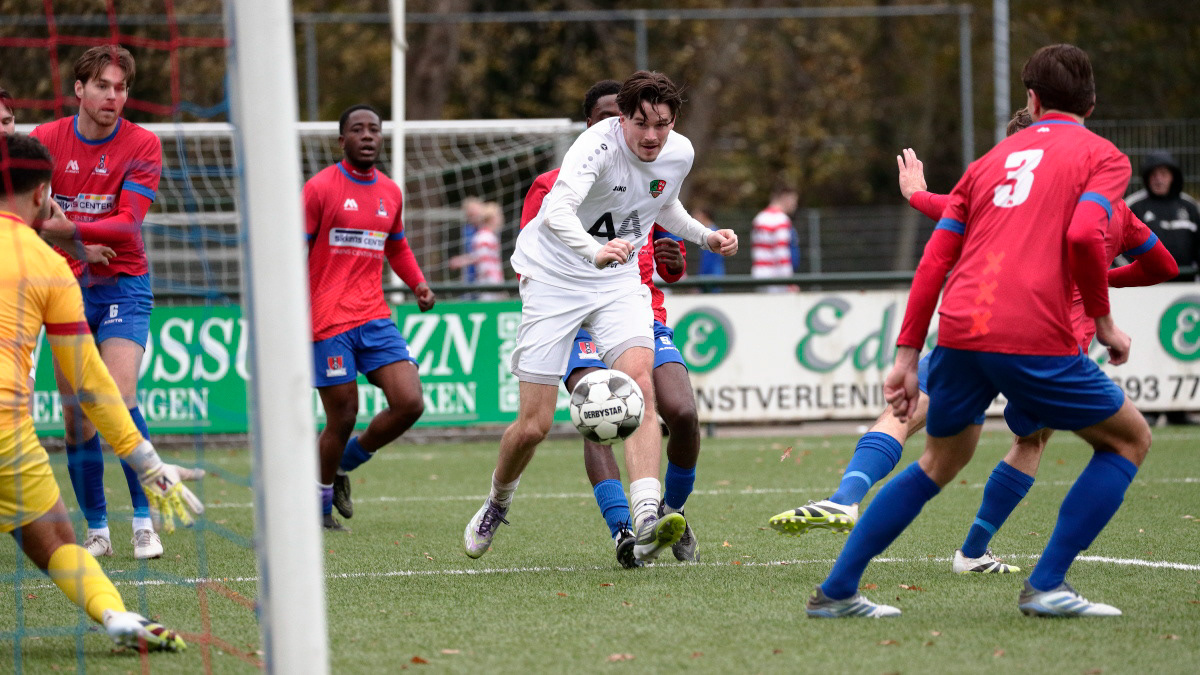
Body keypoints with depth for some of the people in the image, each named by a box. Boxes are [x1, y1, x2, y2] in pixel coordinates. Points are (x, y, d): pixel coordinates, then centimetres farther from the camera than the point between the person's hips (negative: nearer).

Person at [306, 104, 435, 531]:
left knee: (410, 403, -8)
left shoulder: (390, 192, 13)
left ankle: (345, 464, 16)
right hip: (329, 320, -5)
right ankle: (319, 506, 17)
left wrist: (418, 283, 10)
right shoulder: (320, 188, -4)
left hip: (375, 318, 5)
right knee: (343, 417, -4)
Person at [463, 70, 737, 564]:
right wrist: (595, 249, -62)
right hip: (555, 277, -4)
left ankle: (646, 524, -35)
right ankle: (497, 505, 30)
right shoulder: (599, 145, -25)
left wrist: (706, 236, 6)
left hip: (619, 282, 4)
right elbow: (557, 211, -44)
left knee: (639, 382, -24)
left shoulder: (679, 154, -4)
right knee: (534, 424, -3)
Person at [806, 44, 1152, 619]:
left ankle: (835, 591, 22)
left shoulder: (993, 158, 24)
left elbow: (934, 259, 17)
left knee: (941, 460, 27)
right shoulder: (1103, 157, 8)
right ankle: (1046, 586, 3)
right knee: (1129, 440, 15)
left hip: (959, 331, 5)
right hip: (1034, 336, -5)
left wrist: (907, 355, 18)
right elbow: (1084, 235, -12)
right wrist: (1103, 322, 1)